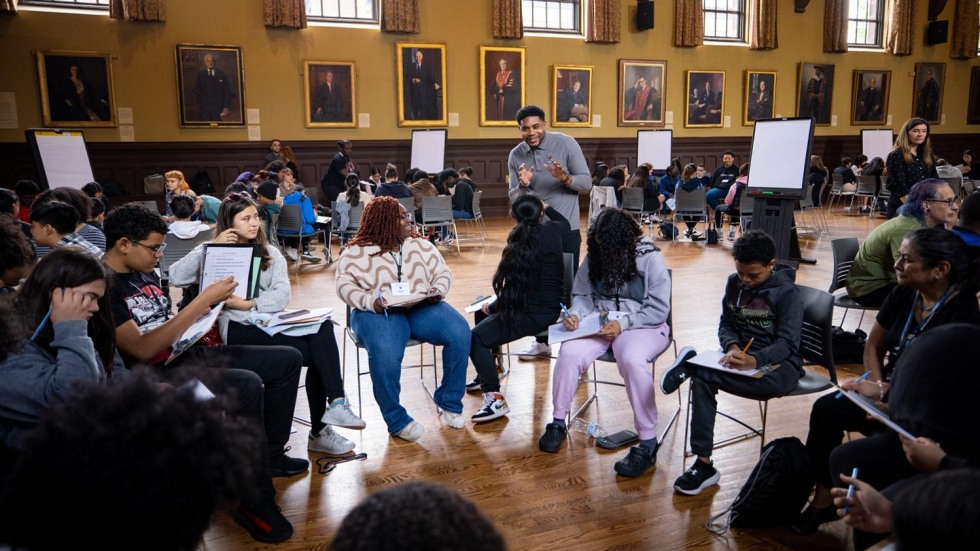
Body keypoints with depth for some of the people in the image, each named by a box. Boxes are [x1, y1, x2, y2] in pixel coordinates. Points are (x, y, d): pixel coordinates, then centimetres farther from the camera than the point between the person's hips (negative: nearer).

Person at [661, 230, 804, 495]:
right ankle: (703, 464, -24)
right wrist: (732, 347, -14)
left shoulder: (787, 293, -9)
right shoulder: (734, 283, 8)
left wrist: (754, 360, -34)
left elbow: (787, 344, -15)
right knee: (701, 378, -28)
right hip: (742, 356, 6)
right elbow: (725, 324, 10)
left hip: (778, 363, -5)